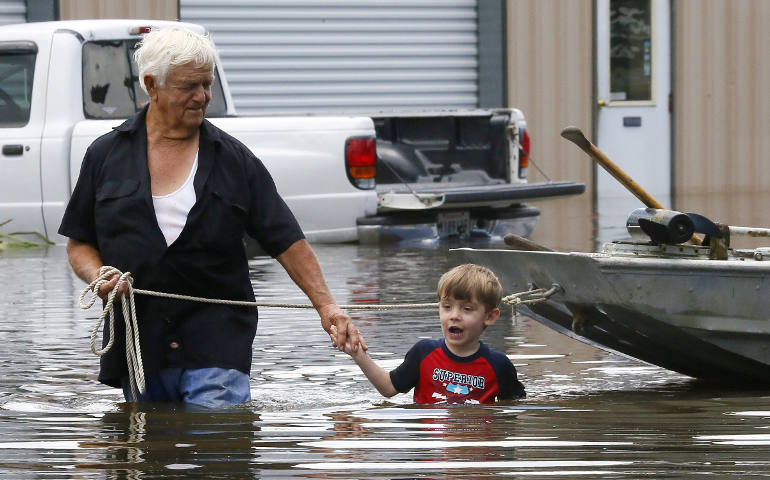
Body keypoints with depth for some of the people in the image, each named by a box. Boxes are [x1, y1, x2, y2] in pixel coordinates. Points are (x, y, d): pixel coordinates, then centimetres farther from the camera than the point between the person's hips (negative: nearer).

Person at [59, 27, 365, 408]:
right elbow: (79, 243, 12)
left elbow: (288, 243, 3)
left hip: (215, 349, -2)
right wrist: (99, 276, -10)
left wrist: (326, 306, -8)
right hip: (137, 346, 2)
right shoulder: (106, 155, 8)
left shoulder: (234, 161, 5)